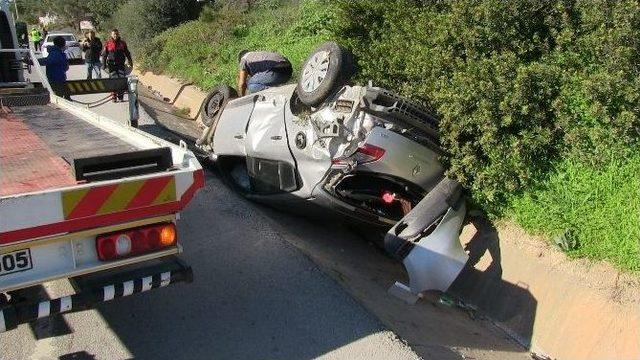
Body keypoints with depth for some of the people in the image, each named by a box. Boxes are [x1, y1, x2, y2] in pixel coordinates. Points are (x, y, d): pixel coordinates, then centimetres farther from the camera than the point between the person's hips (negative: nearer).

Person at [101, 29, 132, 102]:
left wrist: (130, 62, 14)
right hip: (112, 65, -1)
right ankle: (114, 97, 6)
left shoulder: (122, 43, 7)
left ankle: (120, 97, 7)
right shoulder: (108, 43, 2)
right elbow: (104, 55, 5)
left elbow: (127, 53, 16)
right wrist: (104, 64, 0)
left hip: (121, 65, 1)